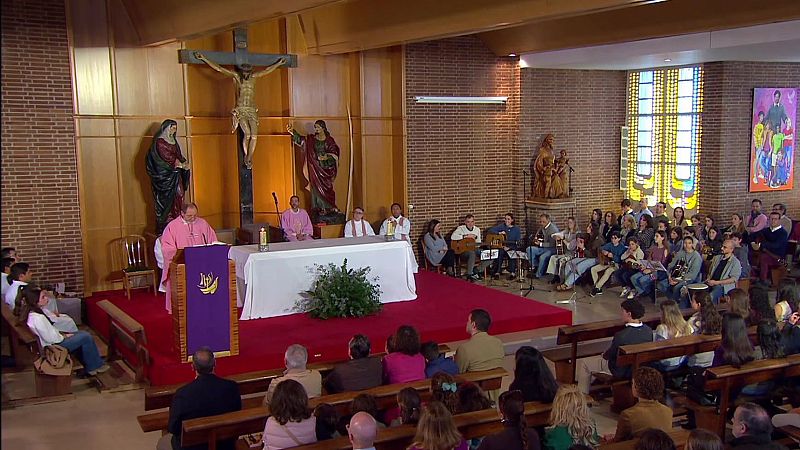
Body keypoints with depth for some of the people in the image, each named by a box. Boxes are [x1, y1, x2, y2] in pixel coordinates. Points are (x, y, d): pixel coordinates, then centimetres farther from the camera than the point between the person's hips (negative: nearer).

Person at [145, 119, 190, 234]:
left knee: (177, 201, 4)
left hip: (175, 177, 8)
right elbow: (166, 158, -15)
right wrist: (180, 164, -14)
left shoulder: (173, 141, 17)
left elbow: (179, 156, 17)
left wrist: (184, 163, -3)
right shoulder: (159, 142, -9)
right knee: (167, 202, -8)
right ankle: (164, 228, -6)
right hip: (165, 177, -8)